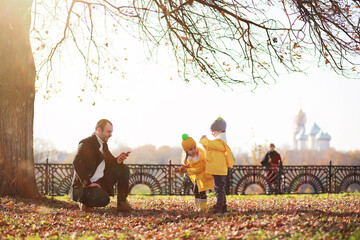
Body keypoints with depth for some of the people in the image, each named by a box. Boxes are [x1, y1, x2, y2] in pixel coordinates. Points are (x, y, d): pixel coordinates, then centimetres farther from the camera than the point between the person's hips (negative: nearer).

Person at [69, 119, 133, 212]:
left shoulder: (103, 144, 13)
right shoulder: (86, 143, -15)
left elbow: (110, 162, 17)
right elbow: (77, 163, -28)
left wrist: (118, 160, -8)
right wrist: (87, 183, -30)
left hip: (101, 181, 9)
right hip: (83, 186, -9)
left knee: (124, 169, 1)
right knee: (103, 199, -34)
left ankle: (122, 204, 4)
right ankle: (84, 202, -1)